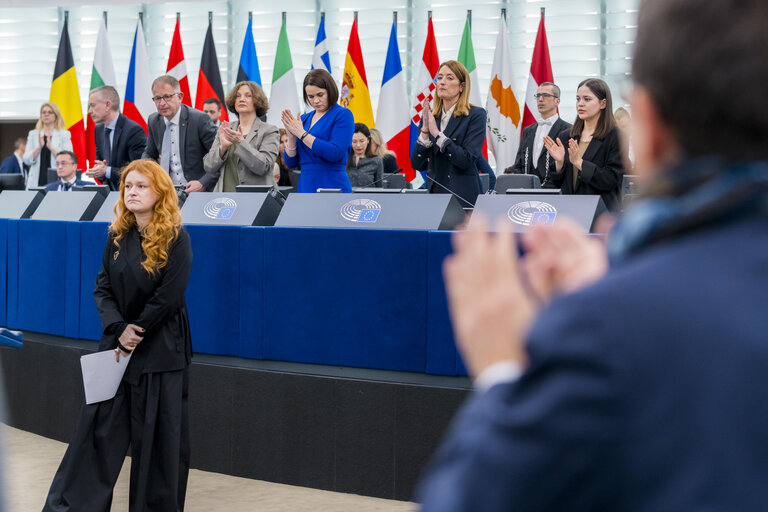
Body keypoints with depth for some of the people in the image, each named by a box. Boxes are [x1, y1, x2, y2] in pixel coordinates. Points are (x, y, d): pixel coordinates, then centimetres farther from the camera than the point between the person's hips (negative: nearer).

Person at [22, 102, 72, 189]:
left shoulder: (64, 134, 6)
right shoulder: (33, 134, 13)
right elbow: (27, 160, 4)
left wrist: (51, 147, -17)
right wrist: (39, 147, -12)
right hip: (37, 181, 2)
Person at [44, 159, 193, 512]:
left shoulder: (175, 239, -10)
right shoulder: (118, 237, 5)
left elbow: (168, 297, -13)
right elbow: (102, 288, 3)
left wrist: (136, 333, -12)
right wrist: (119, 329, -12)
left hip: (161, 349, -4)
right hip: (118, 344, 4)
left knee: (157, 434, 4)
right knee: (99, 426, 5)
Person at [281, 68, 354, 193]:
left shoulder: (343, 115, -3)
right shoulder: (304, 119, 14)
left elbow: (335, 153, -17)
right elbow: (291, 163, 13)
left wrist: (301, 133, -12)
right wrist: (292, 136, -5)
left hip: (333, 187, -5)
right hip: (306, 186, 5)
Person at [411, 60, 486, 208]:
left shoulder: (475, 115, -3)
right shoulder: (429, 117, 11)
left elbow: (467, 160, -15)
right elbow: (417, 165, 4)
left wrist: (437, 133, -16)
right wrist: (425, 131, -9)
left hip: (462, 197, -4)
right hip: (434, 193, 4)